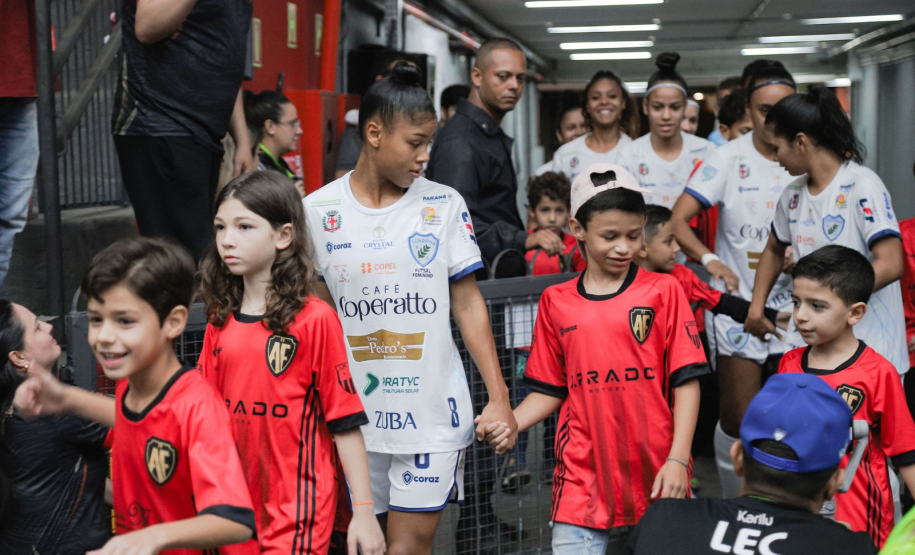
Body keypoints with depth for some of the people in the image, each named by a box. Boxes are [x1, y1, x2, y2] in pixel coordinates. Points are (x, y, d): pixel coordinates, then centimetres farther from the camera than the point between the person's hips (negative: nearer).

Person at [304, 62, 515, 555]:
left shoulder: (444, 205, 0)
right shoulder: (318, 211, 0)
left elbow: (467, 304, 3)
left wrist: (499, 397, -1)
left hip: (433, 414, -1)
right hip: (353, 417, 1)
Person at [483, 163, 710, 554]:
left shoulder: (663, 291, 2)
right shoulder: (555, 302, 7)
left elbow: (685, 383, -1)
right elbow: (549, 389, 12)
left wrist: (678, 460, -8)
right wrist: (508, 424, -5)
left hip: (654, 478, -1)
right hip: (583, 479, 1)